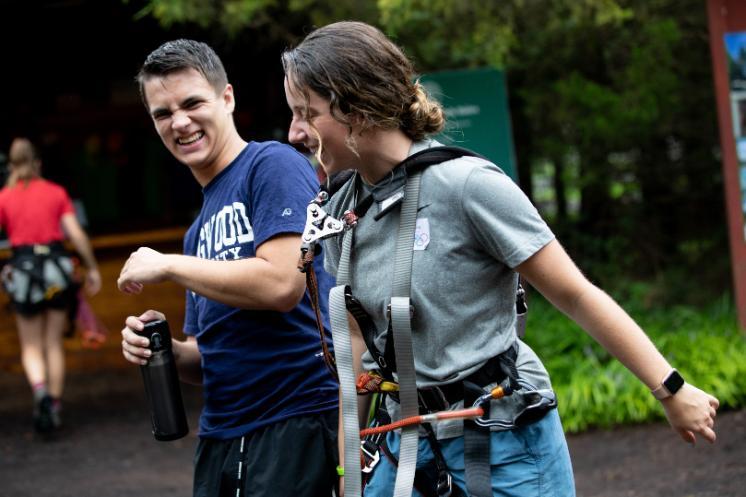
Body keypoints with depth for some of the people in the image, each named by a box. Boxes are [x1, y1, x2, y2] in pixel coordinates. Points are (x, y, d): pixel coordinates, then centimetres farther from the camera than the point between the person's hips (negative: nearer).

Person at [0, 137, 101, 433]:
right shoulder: (56, 193, 3)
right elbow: (76, 234, -3)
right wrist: (92, 269, 5)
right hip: (56, 268, 1)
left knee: (31, 348, 8)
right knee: (54, 344, 13)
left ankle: (40, 390, -19)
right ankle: (55, 406, 13)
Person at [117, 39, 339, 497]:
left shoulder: (274, 165, -6)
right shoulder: (201, 227, 17)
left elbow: (281, 283, -20)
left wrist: (167, 266, -10)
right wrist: (166, 351, -1)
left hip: (296, 423, -8)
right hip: (221, 437, 8)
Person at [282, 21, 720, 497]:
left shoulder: (467, 184, -17)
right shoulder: (339, 213, 2)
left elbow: (577, 296, -14)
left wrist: (672, 390, -12)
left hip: (504, 453, -6)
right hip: (408, 448, 6)